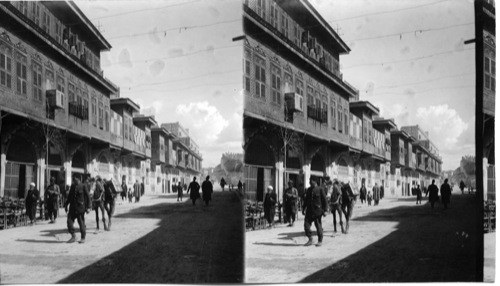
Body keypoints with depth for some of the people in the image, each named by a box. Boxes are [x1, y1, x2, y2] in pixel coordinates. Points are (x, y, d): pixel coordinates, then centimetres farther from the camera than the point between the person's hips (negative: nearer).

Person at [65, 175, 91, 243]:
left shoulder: (83, 186, -5)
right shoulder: (72, 186, 11)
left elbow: (88, 197, -5)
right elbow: (69, 196, 21)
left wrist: (88, 207, -9)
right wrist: (66, 205, 17)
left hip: (80, 207, -5)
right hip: (72, 207, 5)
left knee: (81, 223, 0)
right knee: (69, 221, -2)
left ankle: (83, 238, 12)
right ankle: (73, 237, 11)